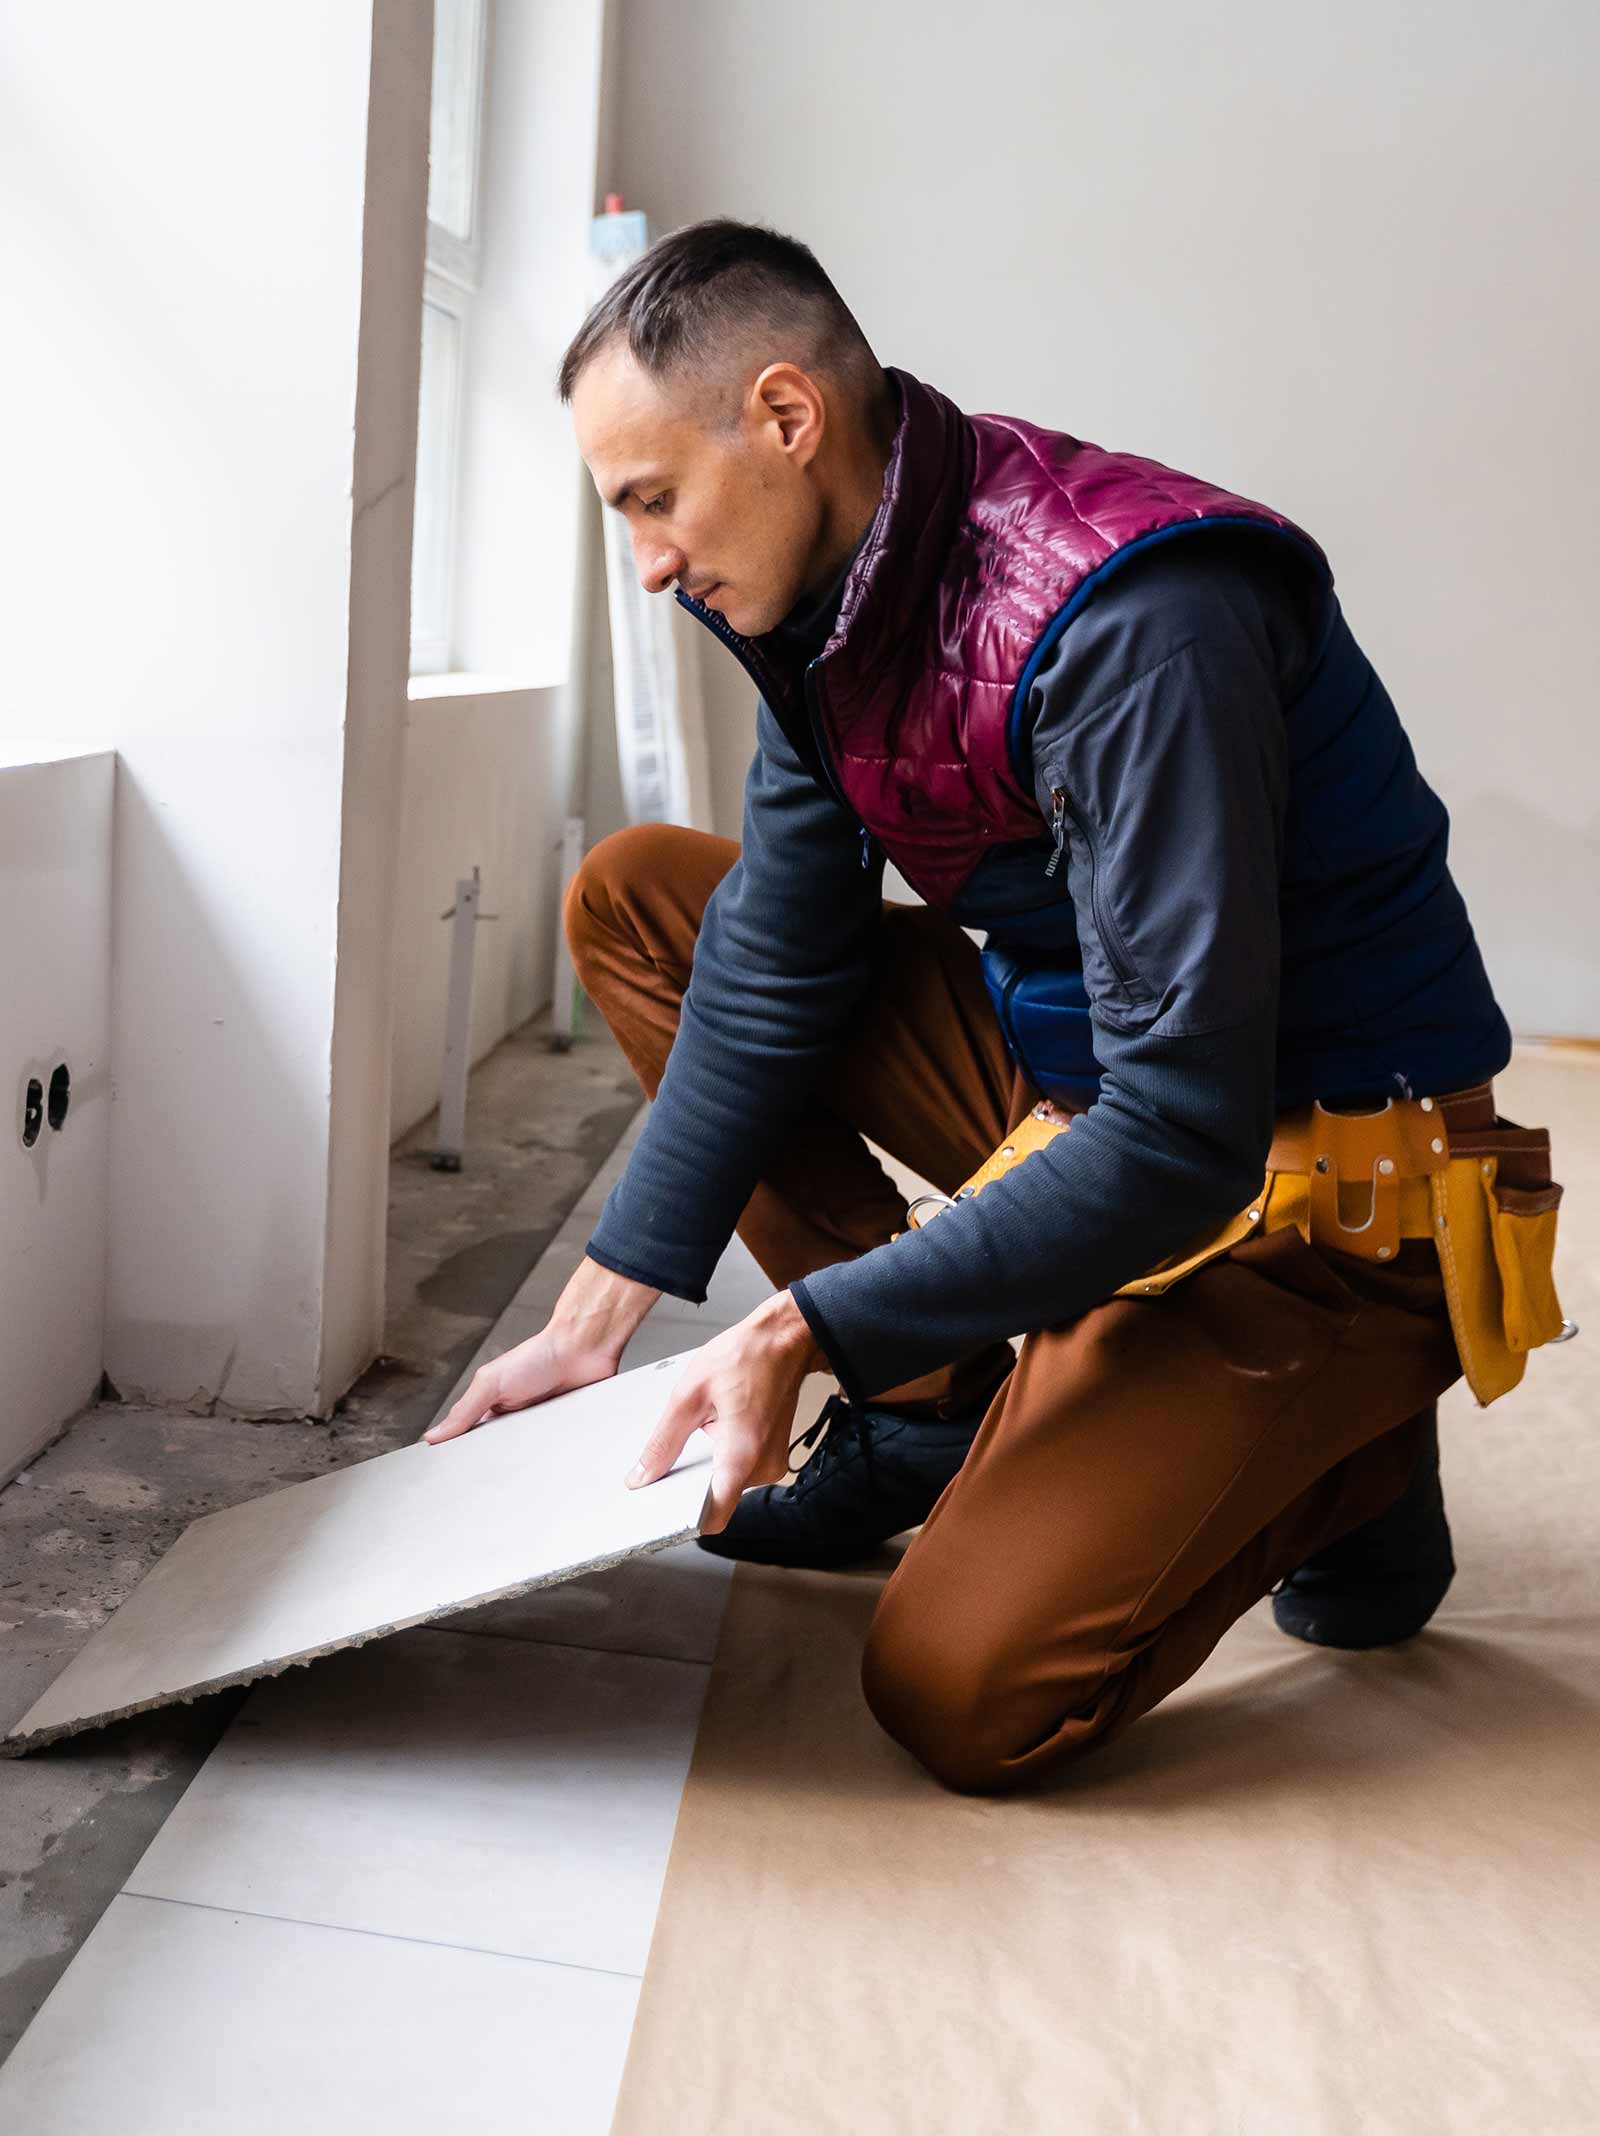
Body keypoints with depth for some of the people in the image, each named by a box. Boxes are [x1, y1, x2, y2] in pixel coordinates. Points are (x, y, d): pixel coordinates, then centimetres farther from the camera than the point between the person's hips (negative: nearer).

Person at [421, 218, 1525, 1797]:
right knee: (634, 895, 2)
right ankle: (925, 1416, 5)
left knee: (959, 1696, -19)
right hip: (1084, 1081, 8)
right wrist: (601, 1311, -1)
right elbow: (780, 969, 1)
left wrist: (801, 1327, -26)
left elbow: (1181, 1141, -30)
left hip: (1320, 1194, -8)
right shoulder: (831, 592, -2)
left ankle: (1337, 1455, 9)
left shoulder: (1131, 625, -29)